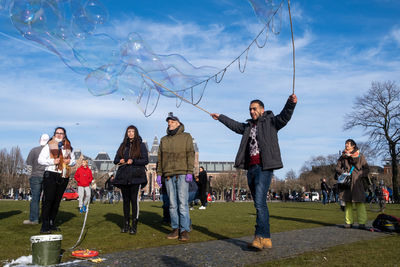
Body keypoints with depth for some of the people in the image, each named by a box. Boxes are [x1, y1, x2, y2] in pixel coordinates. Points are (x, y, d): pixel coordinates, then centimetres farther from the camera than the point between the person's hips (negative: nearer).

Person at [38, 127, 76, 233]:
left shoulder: (68, 147, 14)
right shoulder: (49, 146, 1)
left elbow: (73, 159, 22)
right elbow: (40, 159, -3)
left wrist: (69, 162, -1)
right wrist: (53, 161, -17)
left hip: (64, 177, 5)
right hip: (51, 175, -5)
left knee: (57, 201, 10)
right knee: (48, 200, -8)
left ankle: (52, 223, 19)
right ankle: (44, 226, -6)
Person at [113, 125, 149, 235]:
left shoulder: (141, 145, 6)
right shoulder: (123, 145, 17)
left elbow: (145, 160, -1)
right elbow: (115, 160, 17)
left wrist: (133, 161, -14)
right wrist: (120, 161, -6)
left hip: (136, 176, -4)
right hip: (124, 176, 4)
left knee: (134, 200, -8)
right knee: (126, 200, 8)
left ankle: (134, 225, -3)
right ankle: (126, 224, 15)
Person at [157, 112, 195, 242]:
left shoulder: (186, 136, 9)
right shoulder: (164, 140, 20)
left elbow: (190, 154, 1)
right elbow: (160, 158, 19)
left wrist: (190, 172, -9)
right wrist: (159, 173, 10)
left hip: (182, 174, -4)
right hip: (168, 175, 4)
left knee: (183, 202, -9)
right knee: (172, 204, 4)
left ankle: (185, 230, -8)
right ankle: (175, 229, 9)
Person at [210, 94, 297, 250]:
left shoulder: (270, 122, 5)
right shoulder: (248, 126, 25)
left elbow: (284, 117, -12)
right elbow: (234, 125, 41)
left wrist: (291, 103, -31)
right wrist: (220, 117, 52)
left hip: (264, 168, -7)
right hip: (251, 168, 8)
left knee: (259, 202, -18)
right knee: (259, 204, 7)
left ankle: (261, 237, -20)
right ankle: (266, 239, 11)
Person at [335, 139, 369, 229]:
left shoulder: (360, 156, 7)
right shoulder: (343, 156, 15)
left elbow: (366, 168, 7)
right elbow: (338, 167, 15)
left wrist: (360, 175, -9)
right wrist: (343, 173, -5)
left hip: (357, 182, -3)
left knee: (359, 202, -9)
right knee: (347, 203, 3)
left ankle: (362, 223, -7)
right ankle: (348, 222, 8)